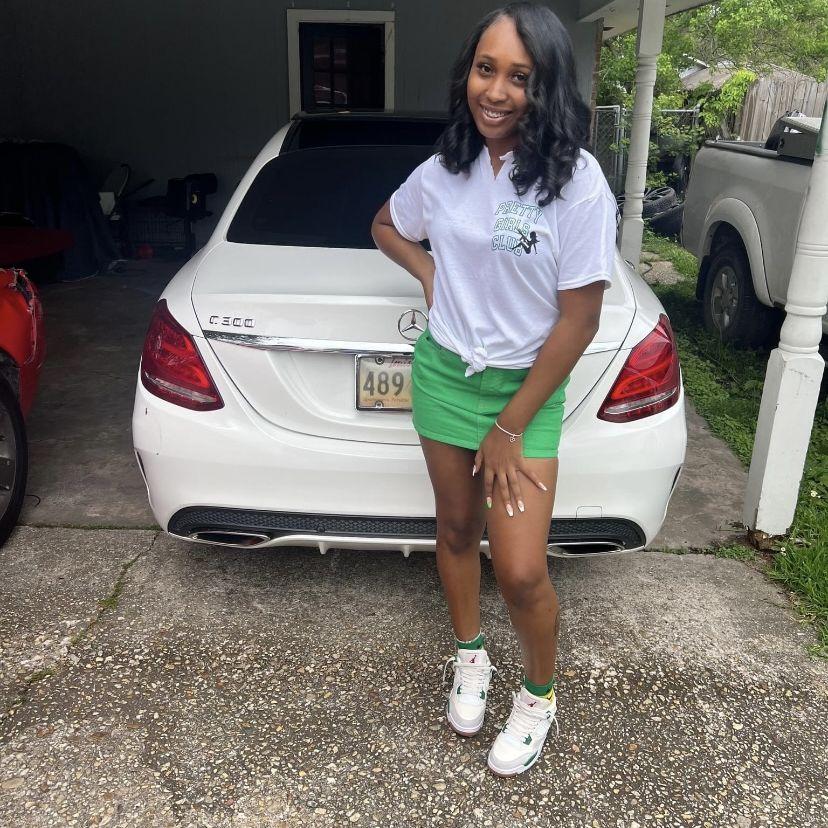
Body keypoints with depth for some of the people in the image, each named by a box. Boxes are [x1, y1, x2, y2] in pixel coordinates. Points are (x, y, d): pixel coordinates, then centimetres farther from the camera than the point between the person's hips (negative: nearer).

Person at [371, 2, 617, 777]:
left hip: (526, 387, -4)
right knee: (456, 527, 17)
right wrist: (431, 274, -1)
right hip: (441, 373, 4)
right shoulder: (445, 169, -2)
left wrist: (510, 428, -12)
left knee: (520, 572, -5)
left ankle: (538, 693, 27)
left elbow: (579, 319, -15)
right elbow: (386, 226, 19)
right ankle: (469, 656, 44)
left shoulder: (578, 182, -16)